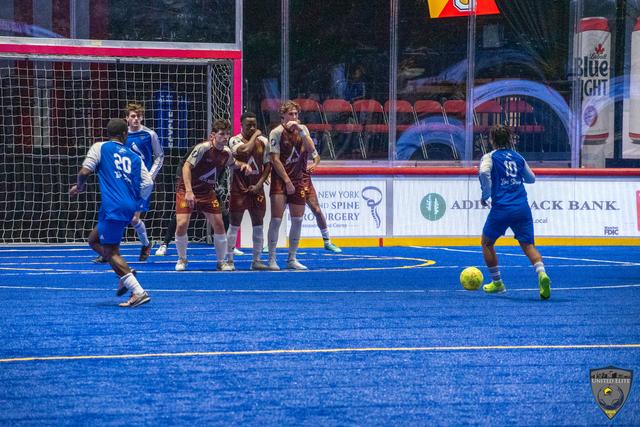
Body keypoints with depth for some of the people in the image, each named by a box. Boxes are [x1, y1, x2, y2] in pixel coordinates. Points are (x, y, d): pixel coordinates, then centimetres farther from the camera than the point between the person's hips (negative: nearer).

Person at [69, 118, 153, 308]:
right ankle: (125, 274, 9)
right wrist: (136, 201, 23)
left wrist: (80, 186, 17)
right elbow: (148, 184, 6)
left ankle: (139, 292, -14)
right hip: (129, 207, 6)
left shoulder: (100, 148, 6)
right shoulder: (134, 157, 17)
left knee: (110, 251, -4)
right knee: (94, 240, 22)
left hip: (112, 207, -6)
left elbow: (84, 171, -5)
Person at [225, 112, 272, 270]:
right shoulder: (235, 140, -7)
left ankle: (256, 260, 12)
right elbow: (245, 150, -29)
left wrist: (259, 184, -3)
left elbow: (267, 165, 8)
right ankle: (229, 260, 7)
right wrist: (255, 135, -14)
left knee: (258, 225, 5)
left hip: (257, 189, 4)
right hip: (239, 189, -4)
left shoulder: (263, 141, 6)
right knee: (234, 225, 0)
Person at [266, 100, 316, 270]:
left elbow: (311, 148, -5)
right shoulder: (277, 132, -7)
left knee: (297, 220, 5)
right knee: (276, 219, -9)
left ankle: (292, 259, 14)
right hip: (280, 180, -5)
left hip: (299, 180, 5)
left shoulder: (302, 129, 9)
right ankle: (271, 259, -4)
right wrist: (287, 181, -12)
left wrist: (300, 130, -15)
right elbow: (275, 160, -10)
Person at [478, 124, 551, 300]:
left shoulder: (490, 157, 2)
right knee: (528, 245, 2)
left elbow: (484, 173, -18)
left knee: (487, 242, 17)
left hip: (501, 208, -3)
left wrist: (485, 196, -6)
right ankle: (541, 273, -26)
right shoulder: (518, 157, 15)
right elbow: (531, 178, 24)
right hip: (522, 207, 3)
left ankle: (497, 282, 20)